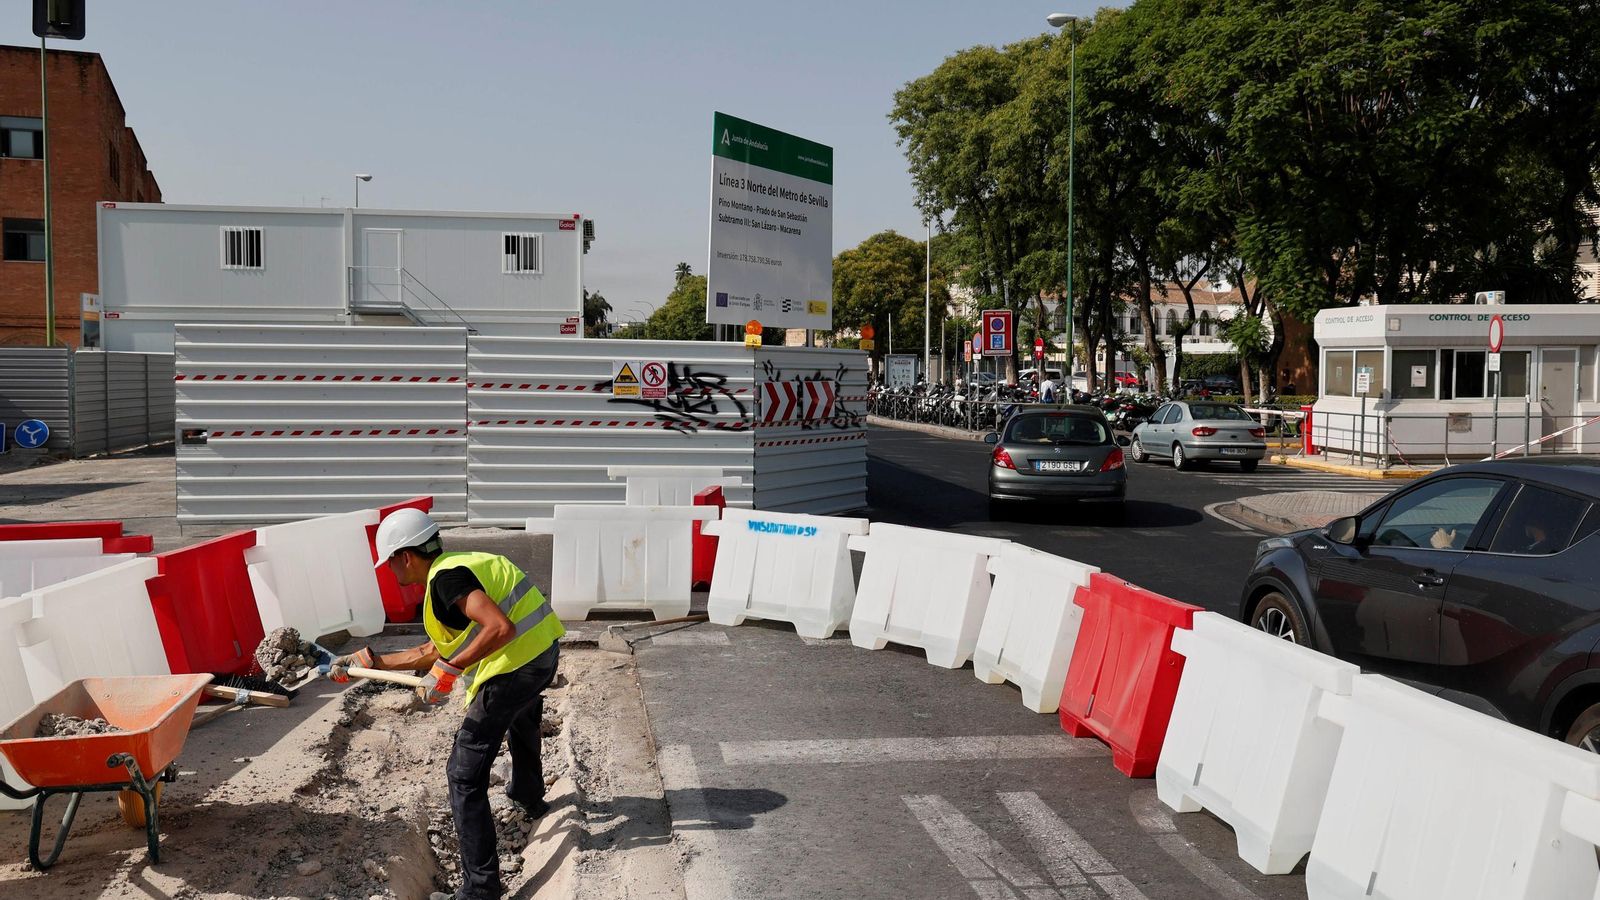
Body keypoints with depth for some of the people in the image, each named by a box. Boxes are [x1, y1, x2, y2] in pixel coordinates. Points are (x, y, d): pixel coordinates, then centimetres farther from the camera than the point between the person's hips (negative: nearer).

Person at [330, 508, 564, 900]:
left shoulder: (445, 578, -14)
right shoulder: (458, 566, 17)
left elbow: (500, 627, -28)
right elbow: (435, 651, 22)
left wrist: (450, 670, -21)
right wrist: (372, 660, 24)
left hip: (514, 667, -10)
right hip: (544, 651, 10)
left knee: (464, 775, -2)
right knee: (522, 720, 41)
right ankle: (529, 797, 67)